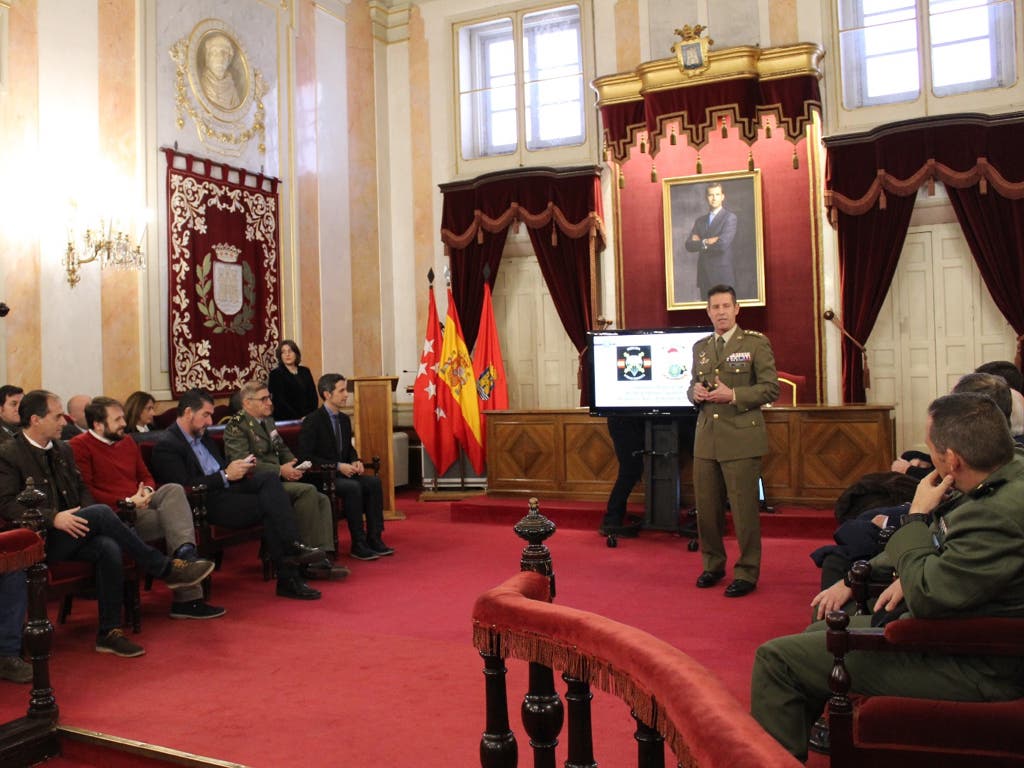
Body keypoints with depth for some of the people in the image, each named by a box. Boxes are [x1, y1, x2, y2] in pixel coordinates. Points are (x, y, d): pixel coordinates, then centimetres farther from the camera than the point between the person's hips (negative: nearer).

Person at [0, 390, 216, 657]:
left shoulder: (63, 449, 18)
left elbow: (81, 488, 23)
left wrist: (85, 521, 2)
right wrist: (52, 517, -25)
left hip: (71, 533, 6)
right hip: (39, 539, -6)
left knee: (109, 547, -27)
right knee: (101, 512, -29)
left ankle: (109, 633, -19)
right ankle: (166, 569, -20)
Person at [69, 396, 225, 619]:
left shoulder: (127, 442, 22)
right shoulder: (80, 446, -2)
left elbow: (146, 476, 26)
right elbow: (86, 492, -11)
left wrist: (147, 491, 1)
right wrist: (126, 502, -17)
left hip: (139, 506, 6)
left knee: (173, 489, -23)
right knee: (173, 520, -23)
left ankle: (186, 553, -31)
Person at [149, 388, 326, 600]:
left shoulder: (202, 436, 22)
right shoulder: (166, 445, -7)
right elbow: (184, 487, -17)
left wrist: (239, 467, 6)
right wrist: (225, 475, -16)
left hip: (226, 488, 8)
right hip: (207, 503, -8)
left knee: (269, 479, -20)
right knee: (268, 504, -23)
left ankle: (292, 547, -28)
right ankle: (288, 579, -19)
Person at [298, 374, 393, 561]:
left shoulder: (344, 420, 13)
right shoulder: (312, 421, -10)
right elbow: (306, 456, -16)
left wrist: (355, 461, 0)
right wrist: (338, 466, -20)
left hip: (343, 472, 7)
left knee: (374, 482, -18)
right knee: (353, 487, -32)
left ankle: (374, 539, -16)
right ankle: (358, 544, -23)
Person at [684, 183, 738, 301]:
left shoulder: (729, 217, -3)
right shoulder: (700, 220, 15)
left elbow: (723, 244, -18)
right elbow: (689, 245, 4)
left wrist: (700, 243, -5)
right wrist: (706, 242, -12)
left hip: (722, 275, -5)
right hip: (704, 276, 5)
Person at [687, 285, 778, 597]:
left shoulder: (756, 343, -2)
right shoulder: (700, 347, 14)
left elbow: (771, 388, -6)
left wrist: (733, 395, -17)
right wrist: (695, 392, -2)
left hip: (741, 439, -5)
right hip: (706, 439, 5)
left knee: (744, 508, -1)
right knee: (706, 507, 9)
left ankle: (747, 573, 13)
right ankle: (713, 564, 27)